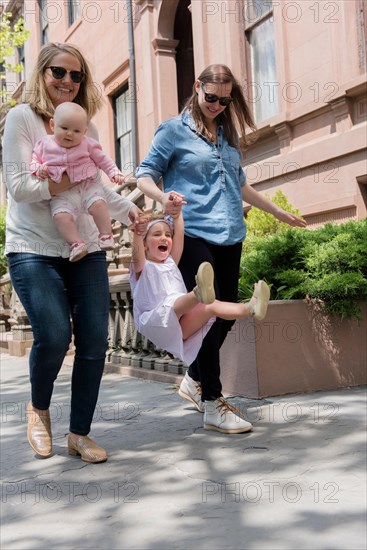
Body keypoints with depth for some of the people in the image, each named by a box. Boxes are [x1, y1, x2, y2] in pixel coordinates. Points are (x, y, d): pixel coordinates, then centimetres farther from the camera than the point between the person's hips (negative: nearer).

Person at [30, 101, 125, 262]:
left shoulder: (87, 144, 5)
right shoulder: (45, 144, 6)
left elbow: (103, 160, 11)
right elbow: (34, 160, 13)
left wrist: (114, 172, 0)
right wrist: (38, 169, -9)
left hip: (88, 185, 0)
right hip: (63, 193, 1)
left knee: (98, 204, -26)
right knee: (61, 215, -24)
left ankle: (106, 235, -10)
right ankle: (76, 243, -17)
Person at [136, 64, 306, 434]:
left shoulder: (228, 135, 20)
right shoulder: (174, 130, 3)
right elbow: (145, 175, 0)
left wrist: (279, 213, 33)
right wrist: (162, 197, -22)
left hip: (230, 236, 6)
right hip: (194, 234, -6)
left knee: (226, 315, 8)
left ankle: (195, 380, 28)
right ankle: (212, 403, 2)